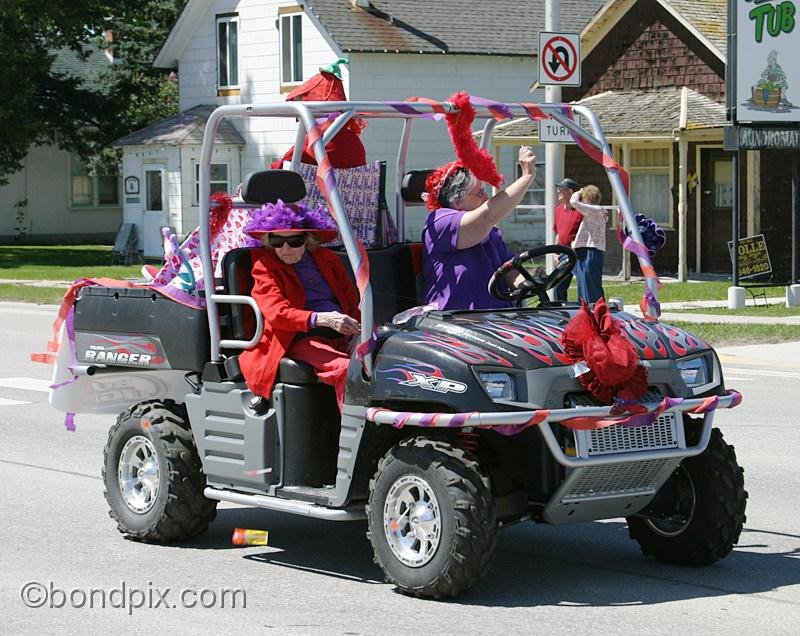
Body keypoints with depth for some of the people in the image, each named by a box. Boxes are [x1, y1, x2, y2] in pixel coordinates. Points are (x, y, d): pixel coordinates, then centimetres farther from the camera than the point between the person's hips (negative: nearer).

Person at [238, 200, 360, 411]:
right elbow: (276, 313, -9)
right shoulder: (265, 267, 8)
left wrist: (357, 332, -3)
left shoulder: (328, 259, 22)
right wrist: (320, 319, -26)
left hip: (343, 339, 5)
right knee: (345, 370, -36)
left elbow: (352, 301, 20)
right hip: (303, 341, -5)